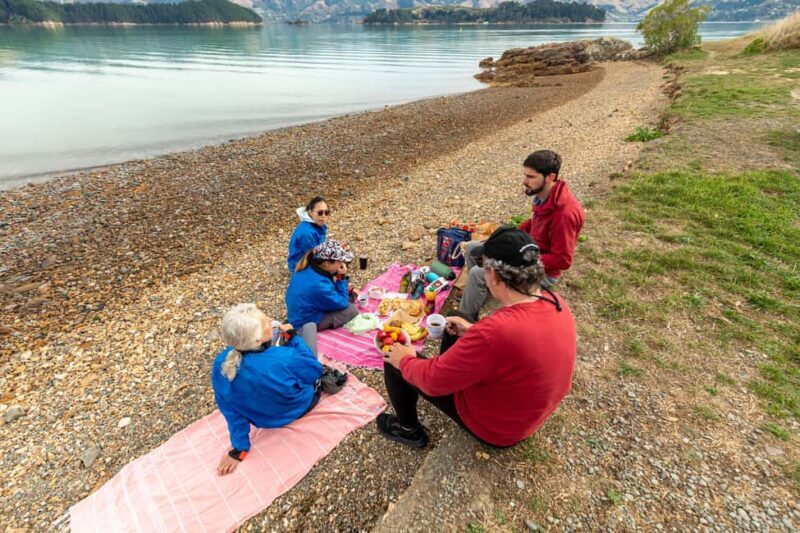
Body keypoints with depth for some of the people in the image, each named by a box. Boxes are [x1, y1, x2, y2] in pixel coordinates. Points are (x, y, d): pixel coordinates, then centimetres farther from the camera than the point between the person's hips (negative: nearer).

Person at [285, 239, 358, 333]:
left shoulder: (308, 268, -10)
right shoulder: (319, 285, -35)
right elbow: (342, 303, -21)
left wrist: (348, 290, -1)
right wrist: (342, 277, -21)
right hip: (306, 323, -9)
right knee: (351, 310, -13)